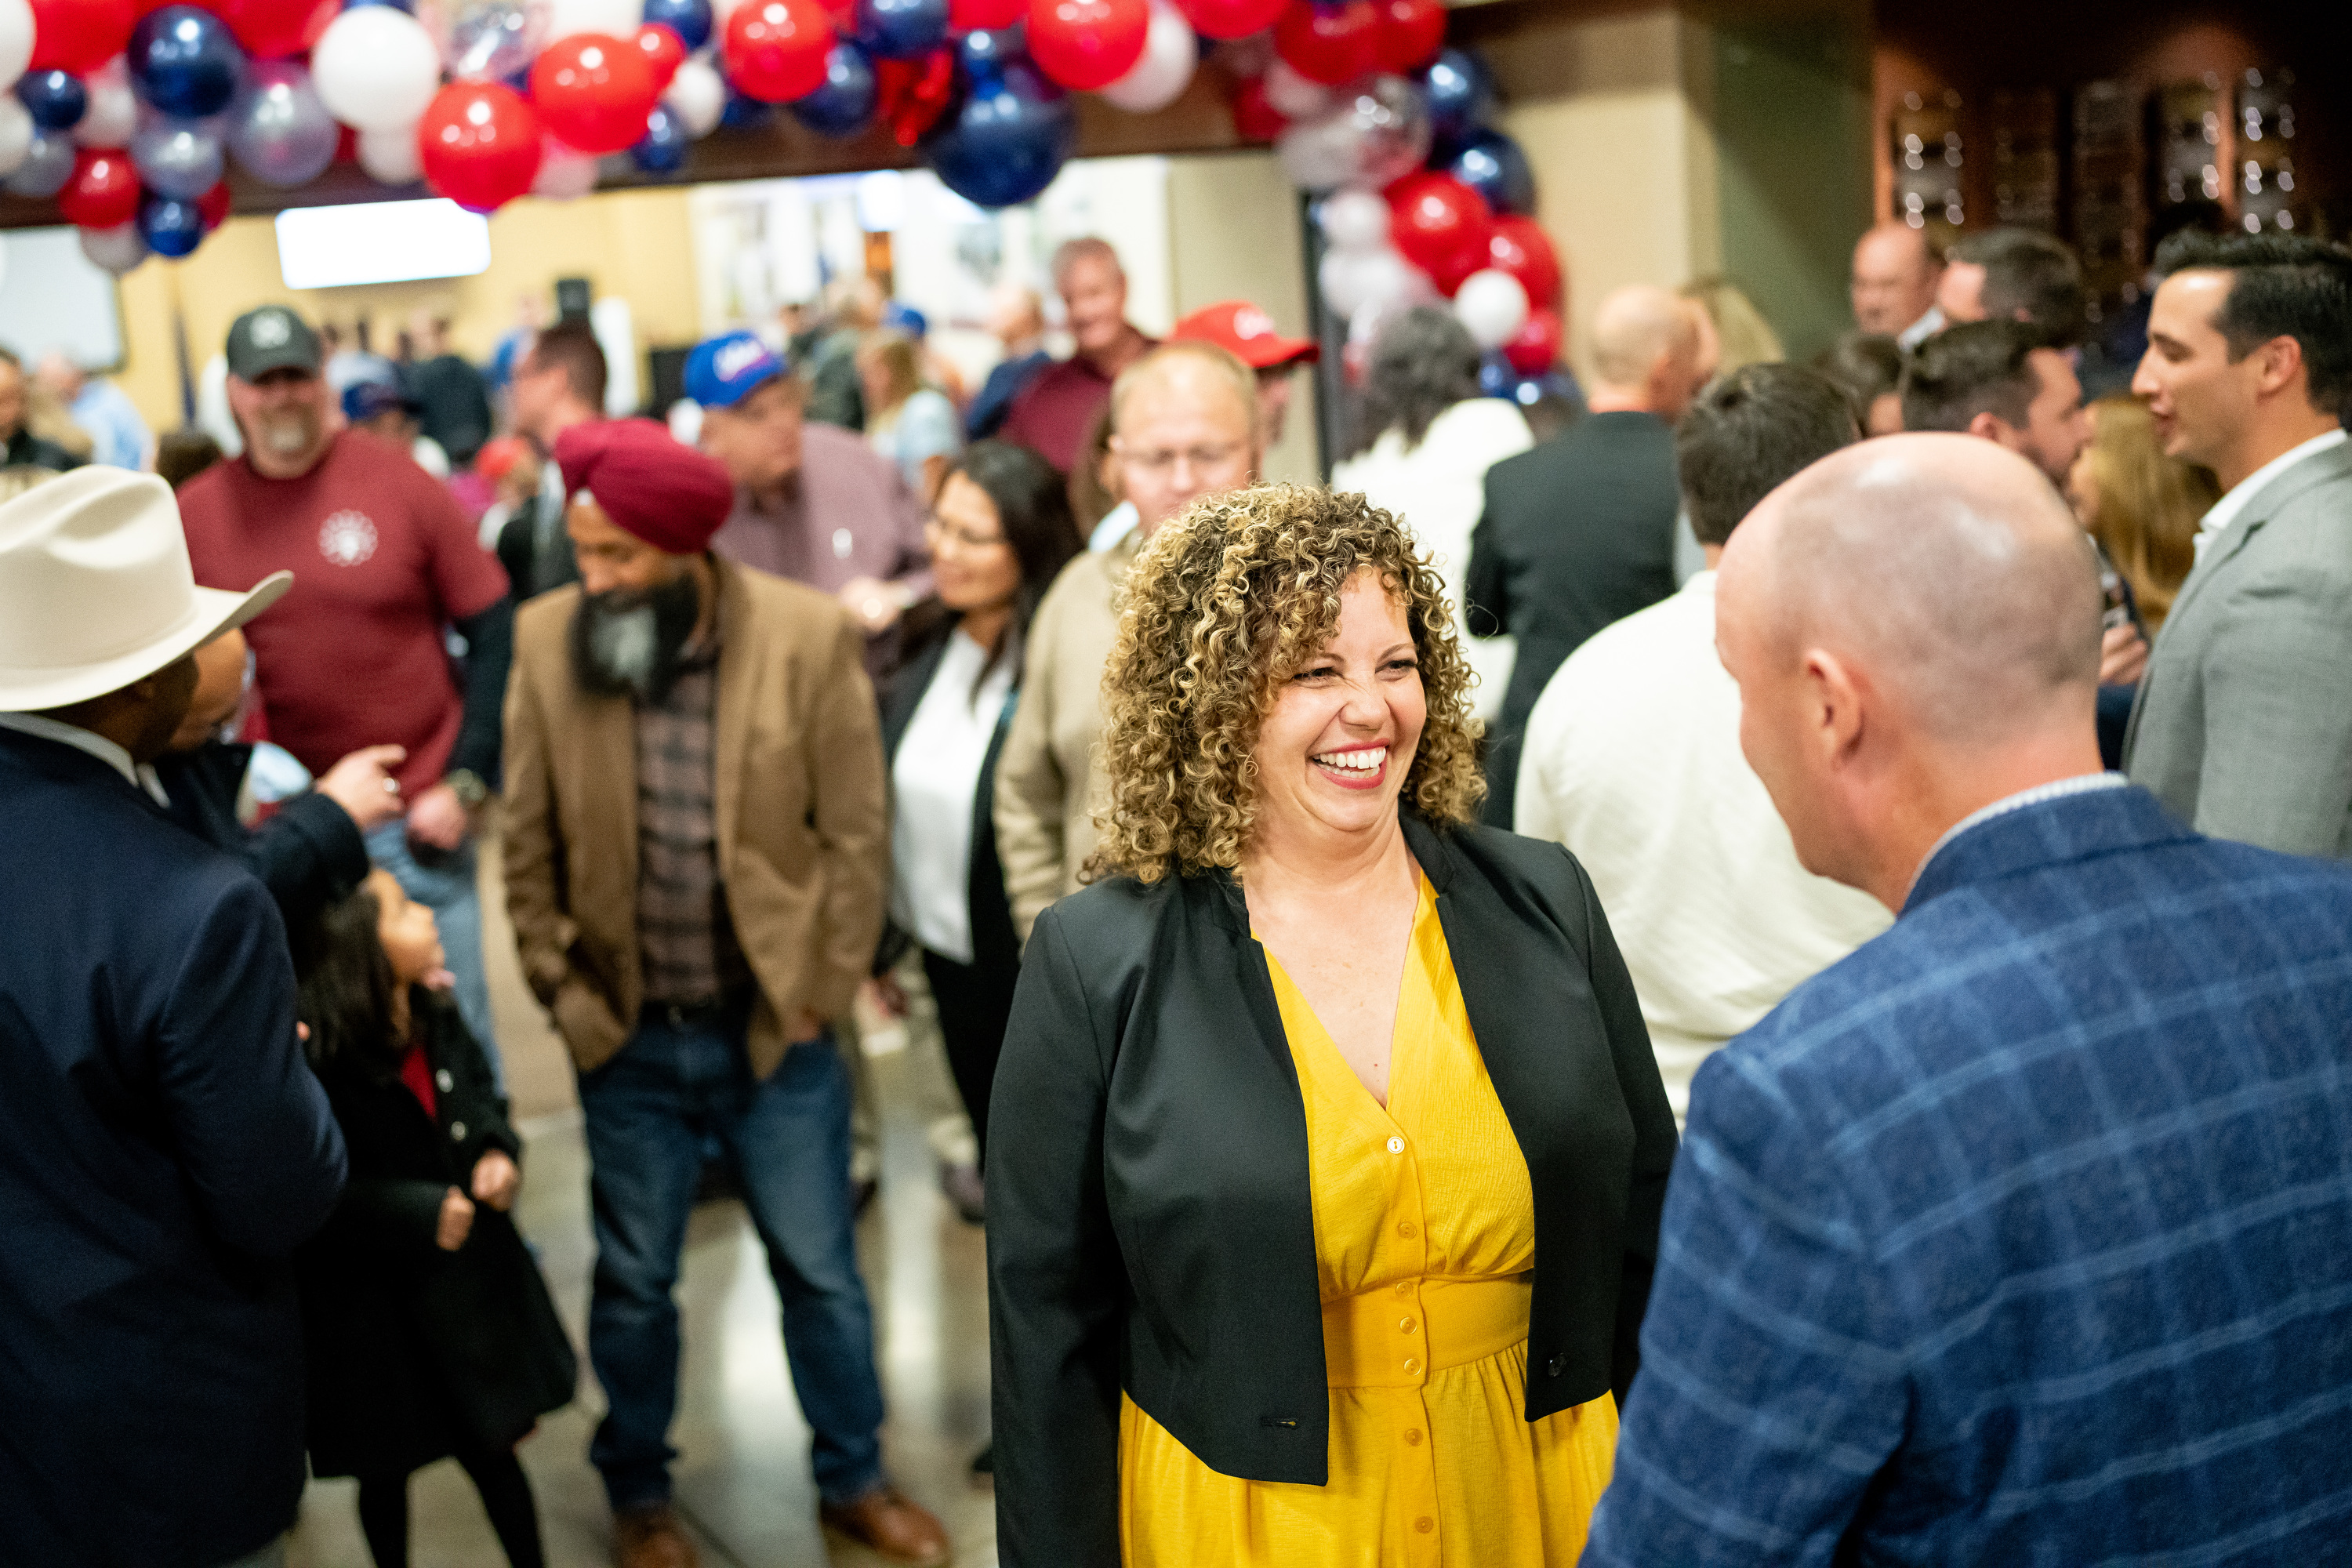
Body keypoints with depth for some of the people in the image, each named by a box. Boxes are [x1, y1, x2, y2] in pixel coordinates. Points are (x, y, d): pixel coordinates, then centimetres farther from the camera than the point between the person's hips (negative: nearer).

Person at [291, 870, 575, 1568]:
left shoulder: (437, 1021, -5)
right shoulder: (321, 1063, -27)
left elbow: (483, 1097, 12)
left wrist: (497, 1153, -8)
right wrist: (420, 1216, -27)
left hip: (467, 1277, 5)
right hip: (372, 1302, -5)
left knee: (494, 1448, 18)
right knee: (386, 1471, 17)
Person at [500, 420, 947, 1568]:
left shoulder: (810, 637, -12)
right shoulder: (547, 639, -7)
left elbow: (855, 829, -6)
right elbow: (529, 840, 0)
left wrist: (820, 993, -6)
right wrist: (562, 991, -1)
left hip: (775, 1032, -1)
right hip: (628, 1039, 1)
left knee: (820, 1270, 13)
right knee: (634, 1281, 15)